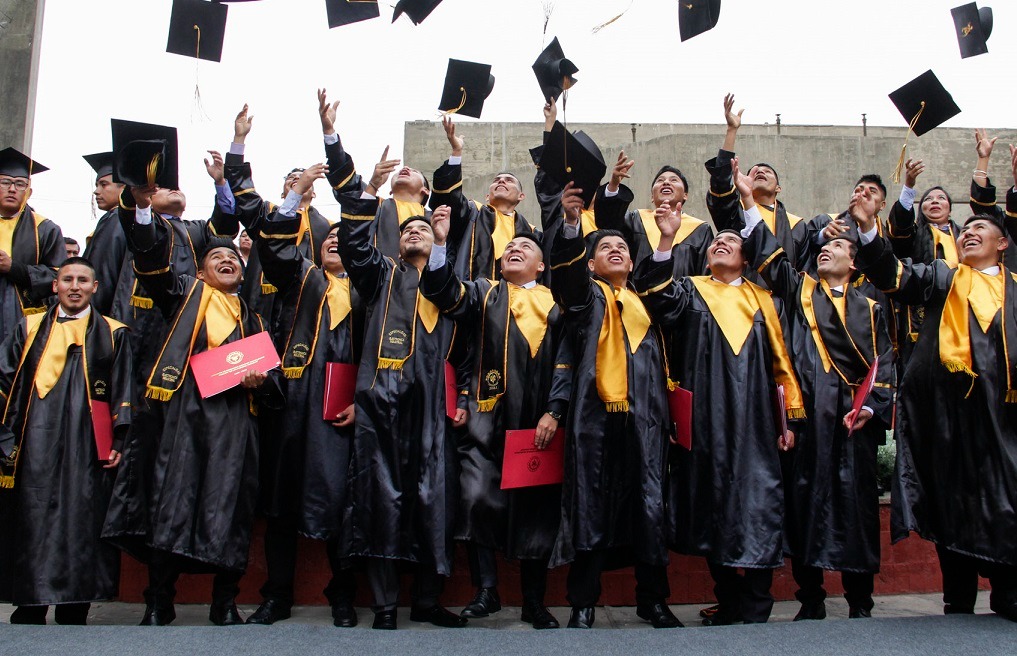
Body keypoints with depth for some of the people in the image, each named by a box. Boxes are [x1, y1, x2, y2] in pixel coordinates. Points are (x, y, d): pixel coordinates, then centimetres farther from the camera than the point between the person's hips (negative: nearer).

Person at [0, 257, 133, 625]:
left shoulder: (113, 334, 9)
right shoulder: (30, 329, 13)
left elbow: (123, 394, 6)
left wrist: (119, 442, -2)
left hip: (88, 449, -1)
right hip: (36, 448, 1)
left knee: (82, 522, -1)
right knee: (32, 523, 2)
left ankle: (74, 613, 8)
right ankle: (29, 609, 12)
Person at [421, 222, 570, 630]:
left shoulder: (555, 305, 13)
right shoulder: (484, 294, 15)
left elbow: (565, 361, 5)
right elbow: (446, 293, -4)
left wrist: (554, 411, -7)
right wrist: (440, 244, -18)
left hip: (538, 422, 0)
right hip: (488, 416, 0)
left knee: (537, 508, 3)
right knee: (478, 498, -13)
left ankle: (534, 600, 15)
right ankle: (486, 590, 2)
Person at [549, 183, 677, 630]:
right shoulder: (586, 295, 14)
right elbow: (565, 269, -6)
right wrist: (571, 222, -22)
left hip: (644, 413, 3)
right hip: (596, 412, -2)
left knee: (650, 503, 0)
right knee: (591, 504, -3)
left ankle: (653, 599, 12)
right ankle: (583, 604, 5)